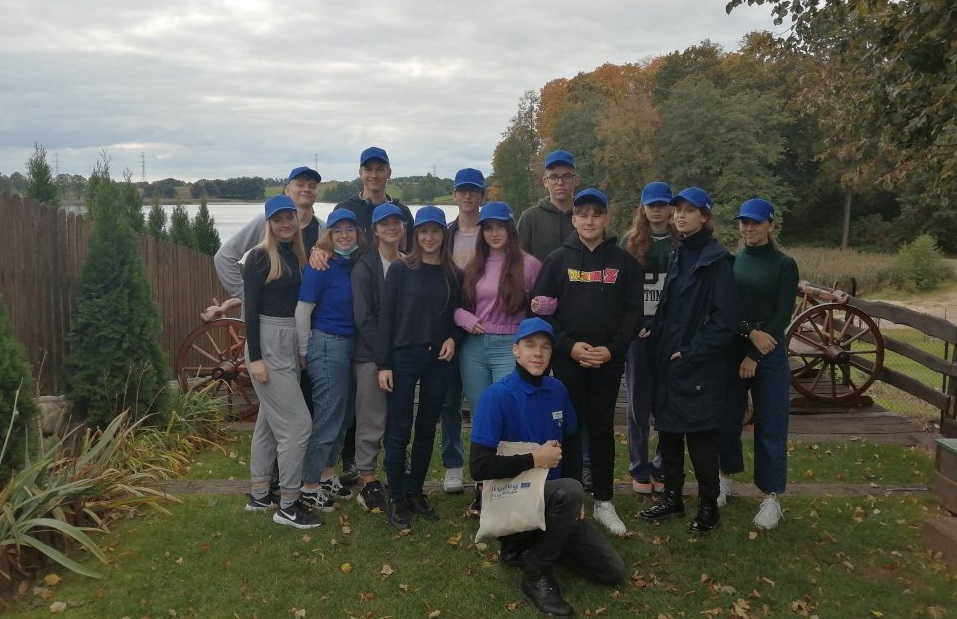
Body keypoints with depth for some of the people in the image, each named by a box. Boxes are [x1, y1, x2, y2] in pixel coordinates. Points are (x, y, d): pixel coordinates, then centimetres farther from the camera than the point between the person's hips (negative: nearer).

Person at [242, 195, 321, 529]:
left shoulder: (298, 254, 10)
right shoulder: (260, 257, -10)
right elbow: (251, 309, -13)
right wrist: (255, 357, -18)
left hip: (291, 343, 8)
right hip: (268, 344, -8)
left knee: (270, 422, 16)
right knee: (297, 424, -8)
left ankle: (259, 495, 29)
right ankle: (287, 506, 4)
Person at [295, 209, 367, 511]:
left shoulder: (358, 264, 4)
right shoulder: (320, 266, -13)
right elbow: (303, 311, -12)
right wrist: (305, 353, -6)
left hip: (350, 345, 7)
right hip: (327, 345, -7)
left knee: (343, 416, 15)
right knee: (328, 418, 0)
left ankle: (327, 475, 32)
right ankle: (309, 487, 14)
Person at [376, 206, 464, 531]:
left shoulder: (454, 275, 7)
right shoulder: (400, 269, -2)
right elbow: (385, 316, -5)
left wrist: (453, 339, -6)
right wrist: (383, 363, -10)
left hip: (438, 360, 3)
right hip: (403, 357, -3)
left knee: (427, 429, 11)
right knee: (399, 430, 1)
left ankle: (416, 492, 26)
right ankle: (396, 499, 13)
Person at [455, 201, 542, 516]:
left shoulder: (529, 264, -1)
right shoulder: (473, 266, 11)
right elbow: (456, 304, 16)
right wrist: (466, 319, -4)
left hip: (510, 347, -4)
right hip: (473, 347, 4)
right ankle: (485, 488, 24)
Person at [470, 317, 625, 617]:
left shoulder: (557, 390, 1)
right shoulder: (495, 397, -18)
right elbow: (479, 466, -23)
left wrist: (576, 501, 6)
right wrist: (534, 459, -22)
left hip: (555, 502, 7)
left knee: (614, 571, 0)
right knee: (569, 490, -36)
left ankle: (531, 545, 16)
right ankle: (537, 575, -15)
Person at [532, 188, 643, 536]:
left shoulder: (624, 262, 4)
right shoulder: (558, 260, 2)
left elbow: (634, 311, 1)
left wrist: (612, 349, -11)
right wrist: (569, 346, -12)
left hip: (609, 362, 1)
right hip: (567, 360, 0)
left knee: (602, 429, 7)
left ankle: (603, 502, 18)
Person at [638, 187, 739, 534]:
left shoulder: (717, 259, -10)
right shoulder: (677, 255, 13)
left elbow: (725, 320, -15)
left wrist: (690, 353, -16)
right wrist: (659, 350, 7)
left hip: (699, 367, -7)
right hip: (668, 363, 7)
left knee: (701, 438, 1)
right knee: (668, 432, 12)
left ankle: (708, 506, 16)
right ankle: (672, 497, 26)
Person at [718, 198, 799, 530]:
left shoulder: (784, 265, -1)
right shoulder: (730, 262, 6)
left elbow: (783, 315, -7)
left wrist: (755, 355, -13)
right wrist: (750, 331, -18)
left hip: (769, 355, -3)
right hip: (731, 351, 3)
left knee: (770, 426, 2)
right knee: (727, 420, 9)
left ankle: (771, 498, 11)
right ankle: (725, 479, 29)